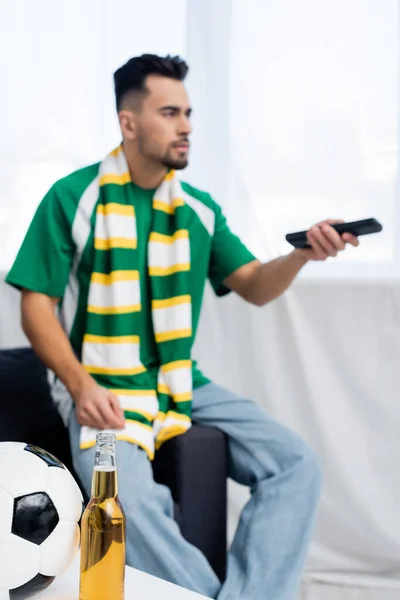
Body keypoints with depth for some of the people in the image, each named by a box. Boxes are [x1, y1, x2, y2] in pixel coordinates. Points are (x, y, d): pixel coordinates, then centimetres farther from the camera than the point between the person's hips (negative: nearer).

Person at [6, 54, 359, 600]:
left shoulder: (199, 208, 10)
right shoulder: (73, 198, -3)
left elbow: (254, 287, 10)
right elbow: (37, 306, -4)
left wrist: (301, 253, -12)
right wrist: (81, 387, -18)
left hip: (184, 385, 5)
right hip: (104, 392, -5)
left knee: (297, 464, -12)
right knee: (130, 501, -33)